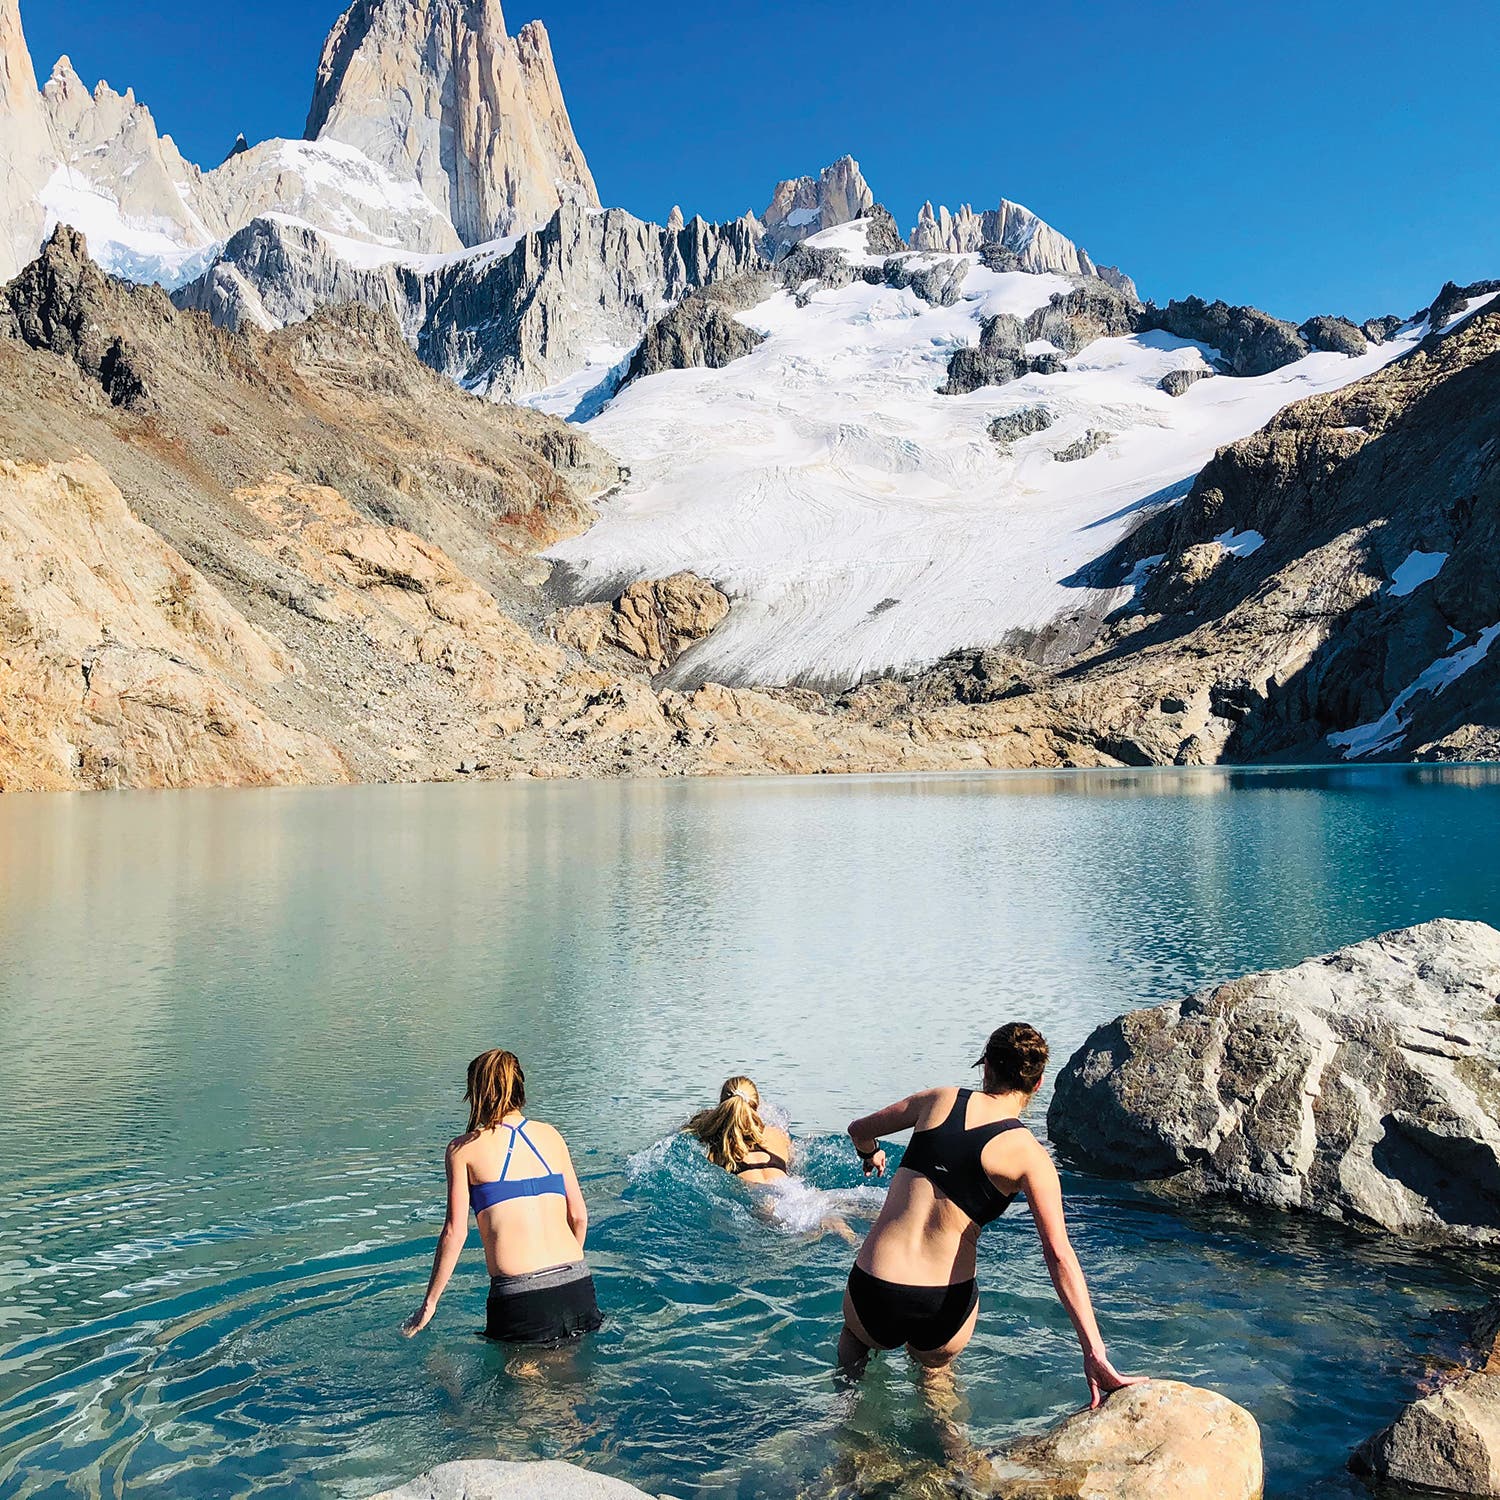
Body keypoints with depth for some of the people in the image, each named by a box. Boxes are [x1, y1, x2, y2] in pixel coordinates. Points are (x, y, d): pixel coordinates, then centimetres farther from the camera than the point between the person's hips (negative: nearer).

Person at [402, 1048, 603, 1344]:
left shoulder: (464, 1148, 2)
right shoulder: (551, 1135, 12)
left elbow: (455, 1233, -1)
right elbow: (579, 1216, 13)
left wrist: (429, 1303, 9)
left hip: (519, 1295, -3)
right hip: (578, 1286, 3)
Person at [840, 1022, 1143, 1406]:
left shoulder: (940, 1099, 1)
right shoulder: (1029, 1156, -8)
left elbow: (859, 1131, 18)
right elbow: (1059, 1255, -16)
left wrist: (871, 1155, 40)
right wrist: (1094, 1355, -16)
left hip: (871, 1292, 2)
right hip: (944, 1310, -2)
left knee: (855, 1334, 38)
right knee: (935, 1366, 34)